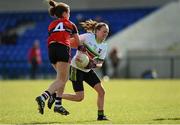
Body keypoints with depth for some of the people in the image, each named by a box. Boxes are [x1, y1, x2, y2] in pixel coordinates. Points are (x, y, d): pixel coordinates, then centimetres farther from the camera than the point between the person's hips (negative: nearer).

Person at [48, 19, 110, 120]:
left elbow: (100, 63, 2)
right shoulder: (88, 37, -14)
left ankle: (101, 115, 6)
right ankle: (55, 96, 9)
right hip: (77, 68, -7)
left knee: (101, 91, -5)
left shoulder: (104, 46, 3)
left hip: (88, 70, 7)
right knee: (80, 97, -9)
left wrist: (95, 65, -18)